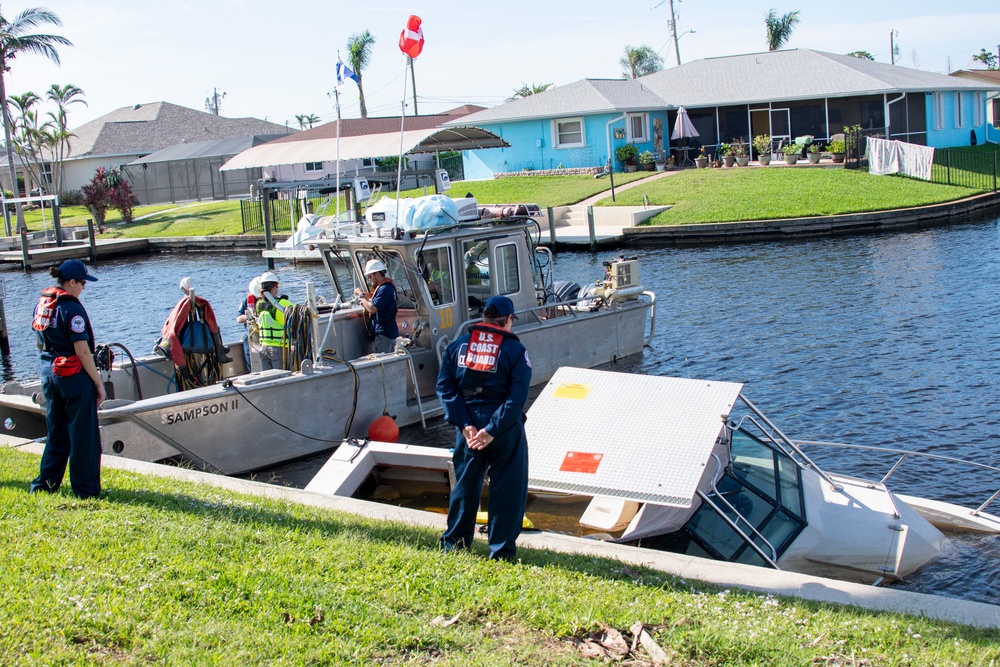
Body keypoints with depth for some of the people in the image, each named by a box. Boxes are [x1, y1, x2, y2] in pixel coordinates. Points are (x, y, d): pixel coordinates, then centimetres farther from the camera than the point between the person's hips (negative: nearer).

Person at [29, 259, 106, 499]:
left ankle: (46, 483, 25)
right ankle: (86, 488, 10)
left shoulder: (42, 304, 7)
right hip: (74, 374, -8)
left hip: (49, 372, 8)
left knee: (56, 432, 20)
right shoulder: (71, 308, -18)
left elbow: (40, 343, 16)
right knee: (83, 434, 3)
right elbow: (82, 351, -19)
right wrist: (98, 383, -13)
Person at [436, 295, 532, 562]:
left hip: (469, 427, 4)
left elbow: (445, 387, -3)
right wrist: (493, 430, -17)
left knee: (465, 483, 18)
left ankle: (454, 542, 29)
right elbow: (517, 397, -16)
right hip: (505, 429, -3)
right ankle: (501, 550, 12)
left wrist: (465, 425, -7)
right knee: (507, 488, 8)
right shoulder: (515, 350, -7)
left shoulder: (458, 345, 3)